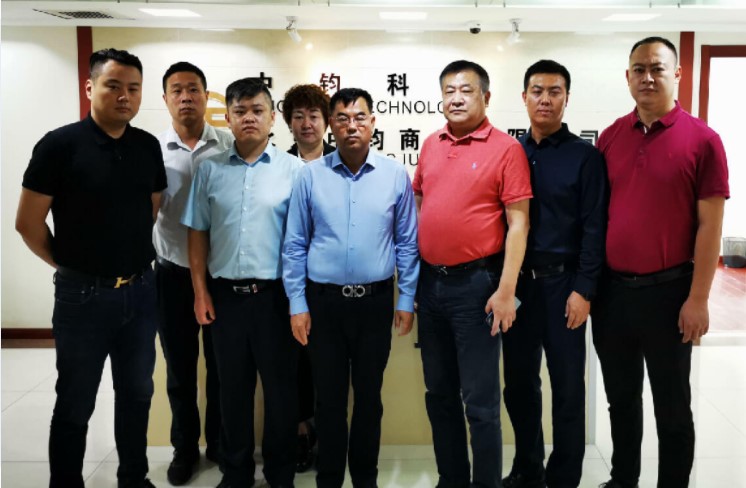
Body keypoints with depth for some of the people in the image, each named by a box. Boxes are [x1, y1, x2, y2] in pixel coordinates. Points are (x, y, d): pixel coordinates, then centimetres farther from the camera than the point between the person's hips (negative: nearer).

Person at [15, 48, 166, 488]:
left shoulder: (148, 146, 3)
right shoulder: (60, 144, -12)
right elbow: (28, 223, -8)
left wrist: (135, 258, 10)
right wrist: (69, 265, 2)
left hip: (141, 291, 5)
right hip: (83, 294, -4)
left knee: (137, 393, 17)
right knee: (75, 404, 10)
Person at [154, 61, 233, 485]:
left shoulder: (230, 147, -4)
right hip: (173, 273, 1)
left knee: (222, 364, 12)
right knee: (180, 367, 13)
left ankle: (220, 443, 30)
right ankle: (185, 446, 30)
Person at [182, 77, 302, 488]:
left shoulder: (294, 169, -2)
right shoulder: (209, 170, 6)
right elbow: (197, 234, 8)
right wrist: (200, 291, 3)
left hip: (275, 295, -2)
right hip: (225, 294, 2)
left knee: (281, 388, 8)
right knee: (233, 388, 14)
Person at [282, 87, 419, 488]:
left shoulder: (395, 175, -1)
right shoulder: (311, 175, -2)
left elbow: (407, 242, 3)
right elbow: (295, 245, 1)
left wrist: (406, 300, 1)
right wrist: (297, 304, -2)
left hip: (376, 300, 0)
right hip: (324, 300, 0)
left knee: (369, 395, 14)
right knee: (329, 397, 11)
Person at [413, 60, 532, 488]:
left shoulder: (506, 148, -8)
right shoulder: (431, 145, 10)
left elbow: (518, 223, -11)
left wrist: (506, 289, -16)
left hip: (476, 283, -6)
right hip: (430, 281, 6)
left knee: (480, 400, 2)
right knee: (439, 394, 16)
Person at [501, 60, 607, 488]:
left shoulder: (585, 156, -1)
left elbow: (594, 228, -7)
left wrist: (583, 290, -13)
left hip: (562, 283, -3)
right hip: (515, 281, 4)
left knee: (567, 387, 5)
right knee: (519, 382, 12)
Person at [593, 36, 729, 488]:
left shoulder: (702, 140, -7)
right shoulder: (611, 136, 6)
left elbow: (709, 225, -8)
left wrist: (698, 298, -11)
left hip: (667, 290, -4)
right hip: (612, 288, 4)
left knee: (672, 405, 10)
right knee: (621, 396, 18)